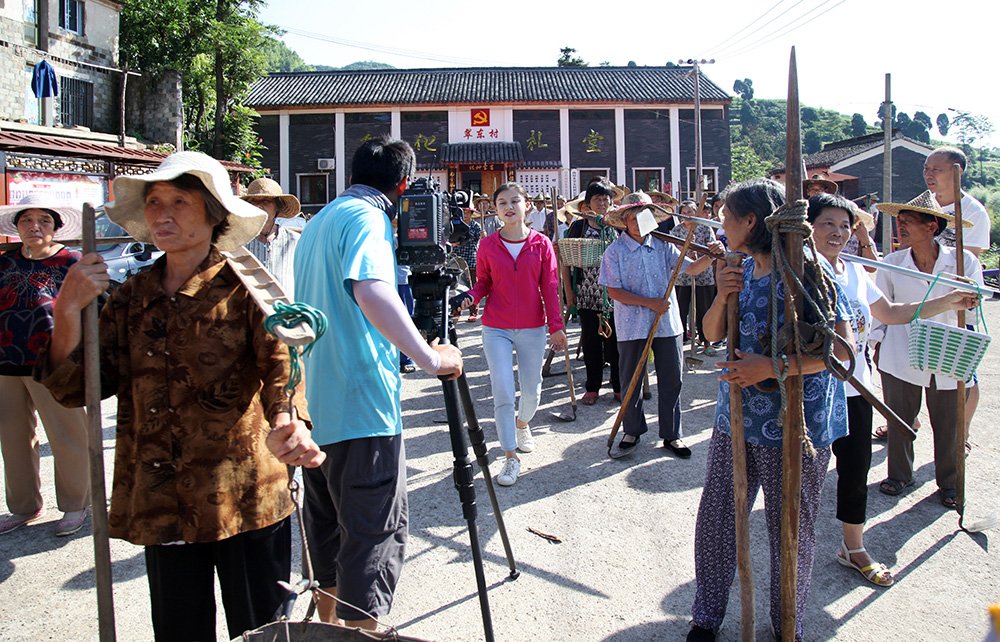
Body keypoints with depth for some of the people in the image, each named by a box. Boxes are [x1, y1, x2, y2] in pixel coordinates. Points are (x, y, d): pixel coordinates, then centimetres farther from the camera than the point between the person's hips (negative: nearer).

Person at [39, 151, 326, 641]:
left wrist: (287, 421, -43)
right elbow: (77, 389, 4)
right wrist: (68, 311, -11)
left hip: (243, 501, -4)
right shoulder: (131, 299, 8)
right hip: (160, 505, 4)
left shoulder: (245, 288, -5)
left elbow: (281, 356, -22)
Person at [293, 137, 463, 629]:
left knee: (326, 530, 19)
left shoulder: (317, 222, 19)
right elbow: (372, 294, -30)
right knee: (377, 532, -3)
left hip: (313, 405, 10)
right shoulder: (367, 218, -11)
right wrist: (428, 357, -25)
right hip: (360, 407, -10)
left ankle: (330, 628, 32)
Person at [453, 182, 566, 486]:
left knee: (532, 390, 11)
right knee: (503, 392, -5)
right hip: (496, 329, -1)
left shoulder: (541, 244, -1)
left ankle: (522, 423, 45)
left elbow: (550, 287, 1)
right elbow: (483, 283, 8)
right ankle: (511, 457, 5)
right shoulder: (488, 246, 0)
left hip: (532, 328, 1)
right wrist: (469, 297, -13)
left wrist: (556, 326, -2)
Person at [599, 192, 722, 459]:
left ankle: (671, 435, 21)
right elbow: (614, 292, -10)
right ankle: (632, 432, 27)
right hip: (632, 327, -2)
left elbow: (690, 268, 1)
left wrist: (709, 257, -20)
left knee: (671, 381, 7)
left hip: (667, 324, 2)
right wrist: (649, 302, -16)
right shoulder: (614, 252, -5)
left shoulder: (662, 246, 4)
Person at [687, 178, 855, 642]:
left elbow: (842, 347, -18)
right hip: (738, 411, 6)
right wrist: (722, 297, -7)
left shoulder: (807, 268, -13)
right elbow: (713, 333, 12)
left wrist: (773, 367, -24)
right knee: (715, 517, 9)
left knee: (790, 528, 9)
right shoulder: (742, 270, 9)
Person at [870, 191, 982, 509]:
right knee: (899, 419, 8)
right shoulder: (892, 263, -1)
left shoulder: (964, 261, -5)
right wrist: (878, 343, 10)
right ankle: (899, 475, 30)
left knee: (948, 423, 9)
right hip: (901, 357, 1)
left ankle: (949, 481, 30)